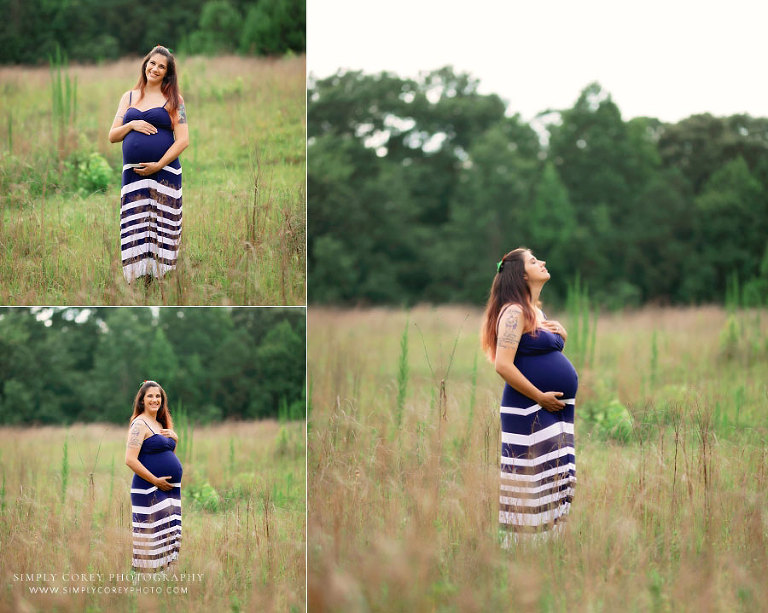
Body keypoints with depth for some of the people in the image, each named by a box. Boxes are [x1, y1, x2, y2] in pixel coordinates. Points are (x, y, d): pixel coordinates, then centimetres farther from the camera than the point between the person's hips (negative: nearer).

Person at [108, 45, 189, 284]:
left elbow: (183, 140, -2)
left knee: (162, 228, -6)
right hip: (133, 173, 3)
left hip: (165, 172, -3)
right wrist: (132, 125, -4)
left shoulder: (173, 100, 6)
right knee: (135, 229, -3)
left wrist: (158, 165, -11)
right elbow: (112, 136, 15)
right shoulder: (129, 97, 16)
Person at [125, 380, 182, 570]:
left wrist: (174, 439, 7)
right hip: (149, 490, -9)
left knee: (169, 536, 9)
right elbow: (130, 460, -17)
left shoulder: (161, 424, 17)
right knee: (151, 534, -9)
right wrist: (156, 481, -17)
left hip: (169, 489, 9)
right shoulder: (140, 424, -8)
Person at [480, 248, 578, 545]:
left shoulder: (538, 312, 16)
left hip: (556, 411, 9)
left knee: (556, 483, 9)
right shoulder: (515, 312, -11)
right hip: (529, 412, -9)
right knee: (530, 485, -7)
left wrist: (561, 332, 10)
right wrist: (540, 396, -16)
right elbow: (503, 365, -20)